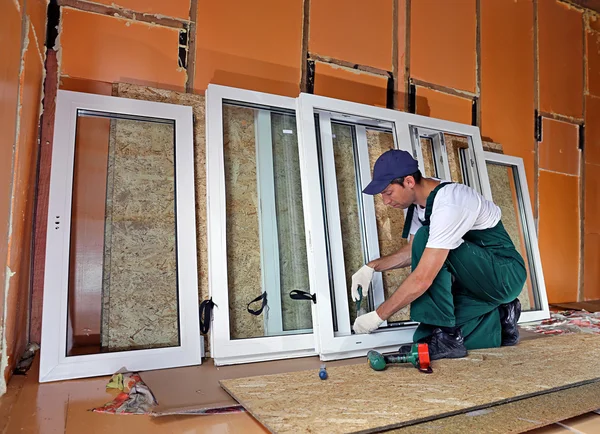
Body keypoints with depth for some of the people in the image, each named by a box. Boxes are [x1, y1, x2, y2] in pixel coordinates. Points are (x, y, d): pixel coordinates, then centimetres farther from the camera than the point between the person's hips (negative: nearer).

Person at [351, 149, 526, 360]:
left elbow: (422, 278, -34)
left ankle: (444, 337, -22)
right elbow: (412, 251, 10)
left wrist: (378, 315, -25)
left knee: (426, 239, -30)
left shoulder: (448, 205, -31)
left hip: (506, 274, -8)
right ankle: (498, 321, 13)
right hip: (478, 278, 8)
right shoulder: (416, 201, -2)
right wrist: (372, 266, -5)